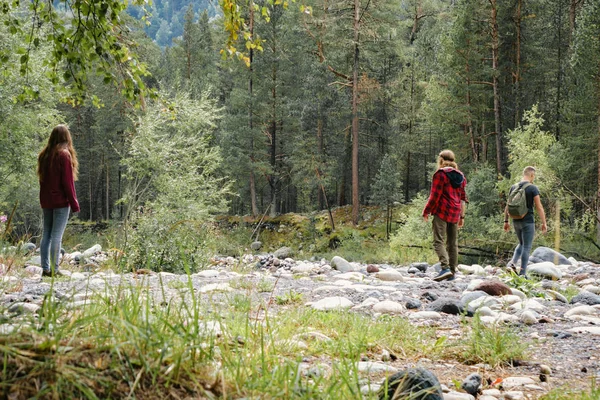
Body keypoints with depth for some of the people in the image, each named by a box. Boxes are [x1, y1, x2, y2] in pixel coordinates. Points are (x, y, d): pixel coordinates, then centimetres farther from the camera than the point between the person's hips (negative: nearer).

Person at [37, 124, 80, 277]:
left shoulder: (44, 155, 9)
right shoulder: (64, 155, -12)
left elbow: (42, 179, 13)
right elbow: (67, 182, -13)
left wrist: (44, 199, 16)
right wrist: (74, 204, -8)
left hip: (45, 200, 7)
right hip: (61, 201, -7)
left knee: (46, 234, 9)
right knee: (57, 236, -6)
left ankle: (45, 269, 9)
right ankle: (54, 270, -7)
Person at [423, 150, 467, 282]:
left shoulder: (440, 174, -7)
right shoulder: (460, 176, 16)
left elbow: (435, 196, -11)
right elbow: (463, 198, 17)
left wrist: (426, 212, -2)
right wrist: (462, 216, 20)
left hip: (442, 212, -7)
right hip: (455, 214, 7)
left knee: (439, 241, -10)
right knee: (453, 243, 11)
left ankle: (445, 268, -26)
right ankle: (452, 272, 11)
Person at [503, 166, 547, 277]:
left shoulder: (513, 187, 7)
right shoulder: (533, 188, -9)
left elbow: (507, 206, 10)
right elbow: (539, 207, -12)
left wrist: (506, 221, 16)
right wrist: (544, 223, -8)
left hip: (516, 221, 6)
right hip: (528, 221, -6)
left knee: (522, 244, 22)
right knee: (527, 247, 1)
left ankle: (512, 263, 1)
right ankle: (522, 273, -1)